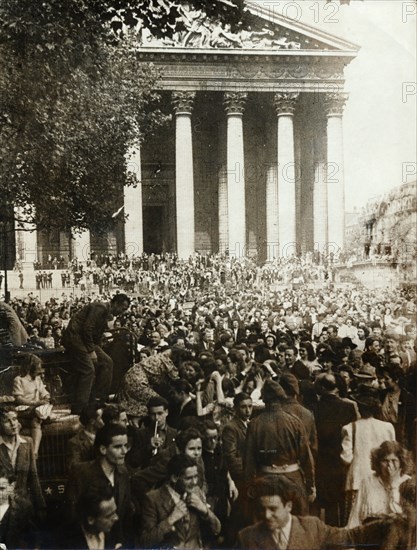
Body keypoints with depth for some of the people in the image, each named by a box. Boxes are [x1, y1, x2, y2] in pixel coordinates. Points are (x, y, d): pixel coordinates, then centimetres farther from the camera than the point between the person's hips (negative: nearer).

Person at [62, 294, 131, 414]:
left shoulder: (107, 314, 16)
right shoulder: (100, 308, -16)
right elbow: (87, 329, -23)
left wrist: (95, 350, 9)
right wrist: (91, 351, -18)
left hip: (87, 340, 10)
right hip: (75, 337, -10)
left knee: (106, 362, 7)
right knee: (88, 370, -16)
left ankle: (101, 397, 14)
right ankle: (79, 409, -10)